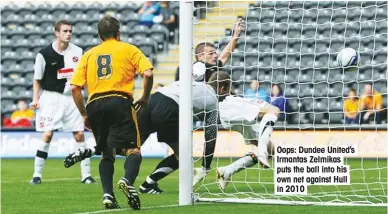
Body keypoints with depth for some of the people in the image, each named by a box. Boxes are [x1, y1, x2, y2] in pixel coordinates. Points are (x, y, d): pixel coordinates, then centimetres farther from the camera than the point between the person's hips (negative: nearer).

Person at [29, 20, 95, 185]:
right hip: (51, 97, -3)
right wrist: (35, 99, -5)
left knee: (79, 134, 1)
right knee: (47, 134, -11)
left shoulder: (77, 52, 2)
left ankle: (86, 175, 7)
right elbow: (37, 80, 2)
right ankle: (37, 174, -2)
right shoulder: (45, 54, -7)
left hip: (72, 97, 3)